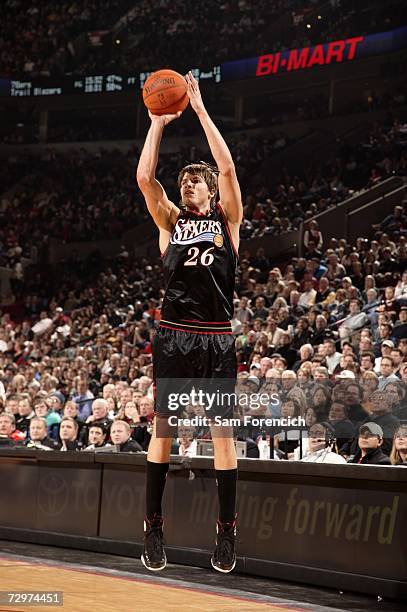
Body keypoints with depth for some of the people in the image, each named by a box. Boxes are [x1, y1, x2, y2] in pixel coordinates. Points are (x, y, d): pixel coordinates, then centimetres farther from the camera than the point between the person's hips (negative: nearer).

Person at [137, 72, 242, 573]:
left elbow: (228, 167, -4)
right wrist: (158, 123, 2)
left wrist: (199, 108, -1)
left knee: (223, 432, 0)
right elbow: (144, 177, 0)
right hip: (174, 337, 1)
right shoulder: (170, 222, 13)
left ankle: (227, 533, 6)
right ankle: (153, 530, 8)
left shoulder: (227, 219, 9)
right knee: (162, 429, 2)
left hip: (217, 339, -1)